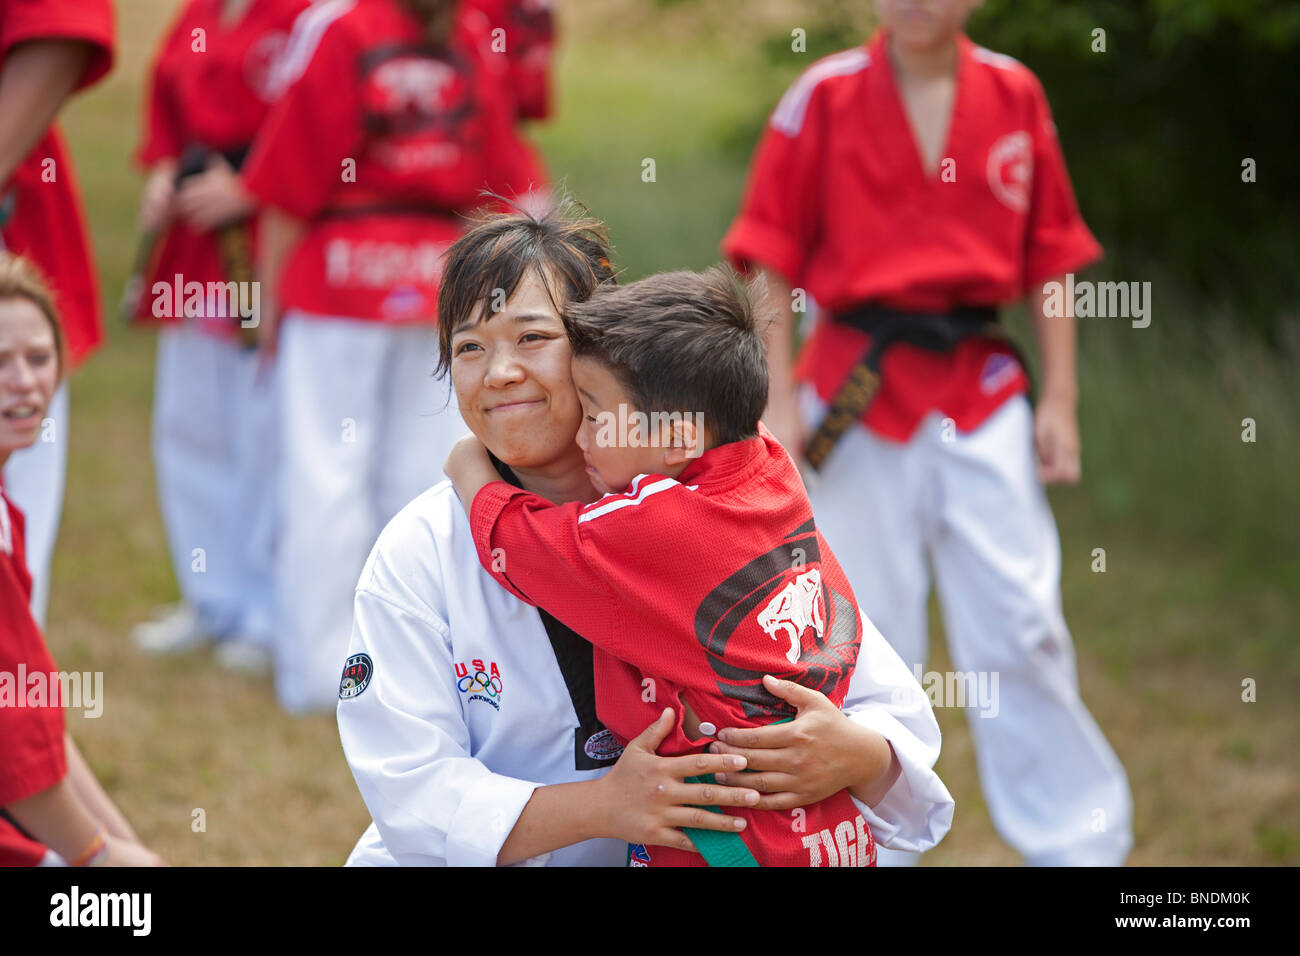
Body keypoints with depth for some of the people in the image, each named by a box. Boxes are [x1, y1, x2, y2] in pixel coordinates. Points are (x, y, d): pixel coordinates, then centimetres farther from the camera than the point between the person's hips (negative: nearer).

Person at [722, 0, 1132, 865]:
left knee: (1020, 630, 0)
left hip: (981, 394, 1)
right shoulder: (825, 97, -3)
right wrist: (778, 399, -6)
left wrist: (1060, 399, 3)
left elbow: (1051, 258, 8)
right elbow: (772, 258, -1)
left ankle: (1082, 842, 11)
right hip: (859, 397, -1)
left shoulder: (1015, 95, 3)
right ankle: (868, 846, 18)